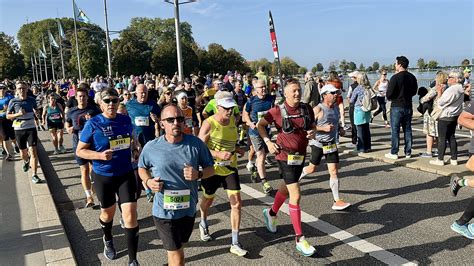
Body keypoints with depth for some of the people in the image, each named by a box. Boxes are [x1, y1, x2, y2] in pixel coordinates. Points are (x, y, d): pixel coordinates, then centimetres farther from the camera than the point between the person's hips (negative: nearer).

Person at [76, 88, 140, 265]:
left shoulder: (126, 120, -2)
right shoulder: (93, 124, -12)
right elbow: (79, 151, -8)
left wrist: (137, 148, -4)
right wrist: (100, 155, -24)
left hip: (126, 174, 2)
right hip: (103, 176, -1)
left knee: (130, 216, -5)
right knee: (108, 213, 19)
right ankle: (108, 240, 53)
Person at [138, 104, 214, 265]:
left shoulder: (196, 144, -10)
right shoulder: (151, 147, -11)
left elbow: (210, 168, 0)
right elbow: (142, 168, 8)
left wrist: (198, 175, -21)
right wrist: (148, 181, -12)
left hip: (189, 209, 3)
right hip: (164, 211, -3)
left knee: (179, 247, 27)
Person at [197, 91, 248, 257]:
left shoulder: (233, 120, 0)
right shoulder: (209, 123, -18)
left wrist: (237, 149, 1)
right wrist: (218, 154, -34)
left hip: (230, 167, 4)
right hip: (212, 168, -4)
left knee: (237, 204, -5)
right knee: (208, 200, 19)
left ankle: (235, 244, 5)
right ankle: (203, 225, 52)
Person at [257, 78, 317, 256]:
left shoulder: (307, 109, -1)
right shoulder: (278, 111, -12)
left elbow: (312, 126, 14)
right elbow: (260, 125, -2)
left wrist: (312, 132, -8)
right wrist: (268, 142, -13)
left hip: (301, 155, 6)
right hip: (285, 156, -6)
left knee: (286, 189, 24)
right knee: (296, 196, -9)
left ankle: (271, 213, 52)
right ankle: (299, 239, 1)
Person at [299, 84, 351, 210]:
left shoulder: (336, 107, 6)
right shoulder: (318, 109, -15)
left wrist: (337, 129, 9)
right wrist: (323, 128, -24)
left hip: (331, 144, 5)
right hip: (318, 143, -5)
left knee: (334, 171, -1)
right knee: (312, 168, 12)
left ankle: (337, 201, 0)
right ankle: (297, 175, 45)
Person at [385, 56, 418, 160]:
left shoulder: (395, 77, -15)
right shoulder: (412, 77, 5)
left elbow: (389, 94, -17)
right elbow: (414, 92, 14)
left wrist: (389, 98, 3)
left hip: (396, 107, -6)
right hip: (408, 106, 6)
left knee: (395, 130, 0)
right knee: (407, 130, 11)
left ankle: (394, 153, 4)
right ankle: (408, 152, 16)